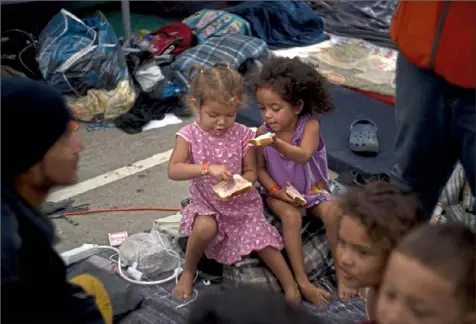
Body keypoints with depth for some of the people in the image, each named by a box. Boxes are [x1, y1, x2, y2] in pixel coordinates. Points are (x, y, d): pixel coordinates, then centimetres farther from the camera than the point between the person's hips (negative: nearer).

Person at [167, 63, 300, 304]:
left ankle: (290, 285, 8)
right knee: (205, 228, -31)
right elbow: (173, 170, -26)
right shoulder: (189, 135, -13)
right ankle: (188, 271, -2)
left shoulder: (243, 135, -9)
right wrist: (207, 168, -40)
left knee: (263, 240, -12)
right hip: (206, 203, -1)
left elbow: (251, 172, -2)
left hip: (241, 203, 2)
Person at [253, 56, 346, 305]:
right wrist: (277, 191, -19)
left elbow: (303, 156, -39)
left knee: (332, 214, -27)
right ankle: (302, 281, -24)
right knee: (291, 217, -30)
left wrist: (277, 144, -58)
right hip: (281, 193, 0)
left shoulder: (309, 125, -20)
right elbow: (260, 169, -3)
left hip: (312, 190, 0)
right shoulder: (262, 133, -13)